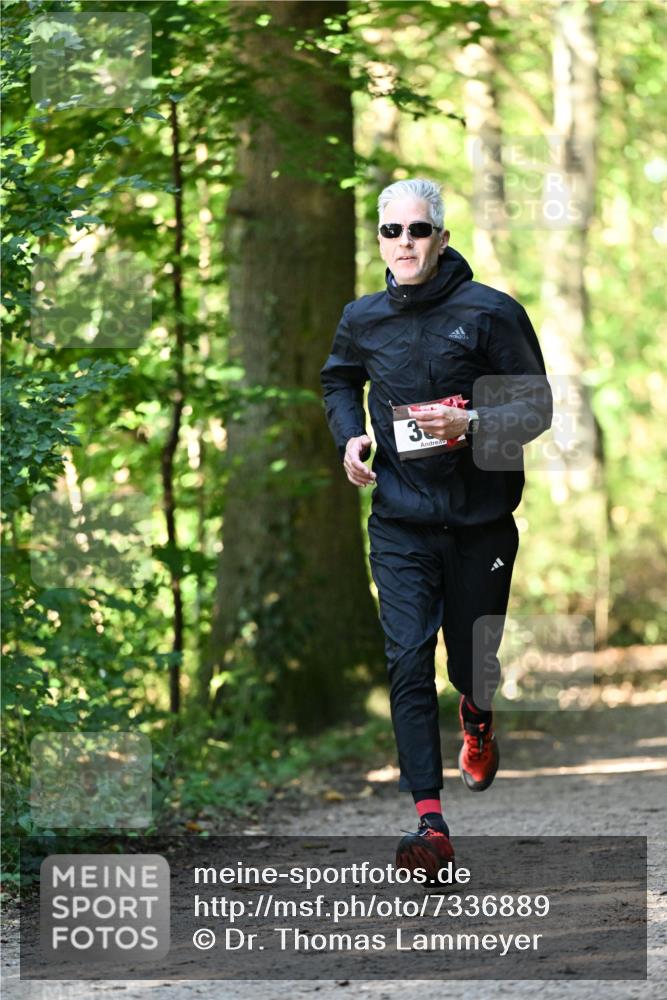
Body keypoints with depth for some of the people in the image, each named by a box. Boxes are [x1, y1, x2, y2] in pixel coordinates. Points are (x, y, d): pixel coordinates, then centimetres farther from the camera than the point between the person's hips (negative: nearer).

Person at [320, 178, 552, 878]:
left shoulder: (491, 312, -8)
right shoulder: (362, 319, 4)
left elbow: (537, 406, -7)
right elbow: (338, 381, 26)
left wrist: (470, 424, -24)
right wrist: (349, 436, 7)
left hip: (480, 522, -2)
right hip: (400, 521, 2)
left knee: (471, 660, 10)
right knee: (407, 661, -11)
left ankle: (477, 718, 50)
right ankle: (429, 819, -11)